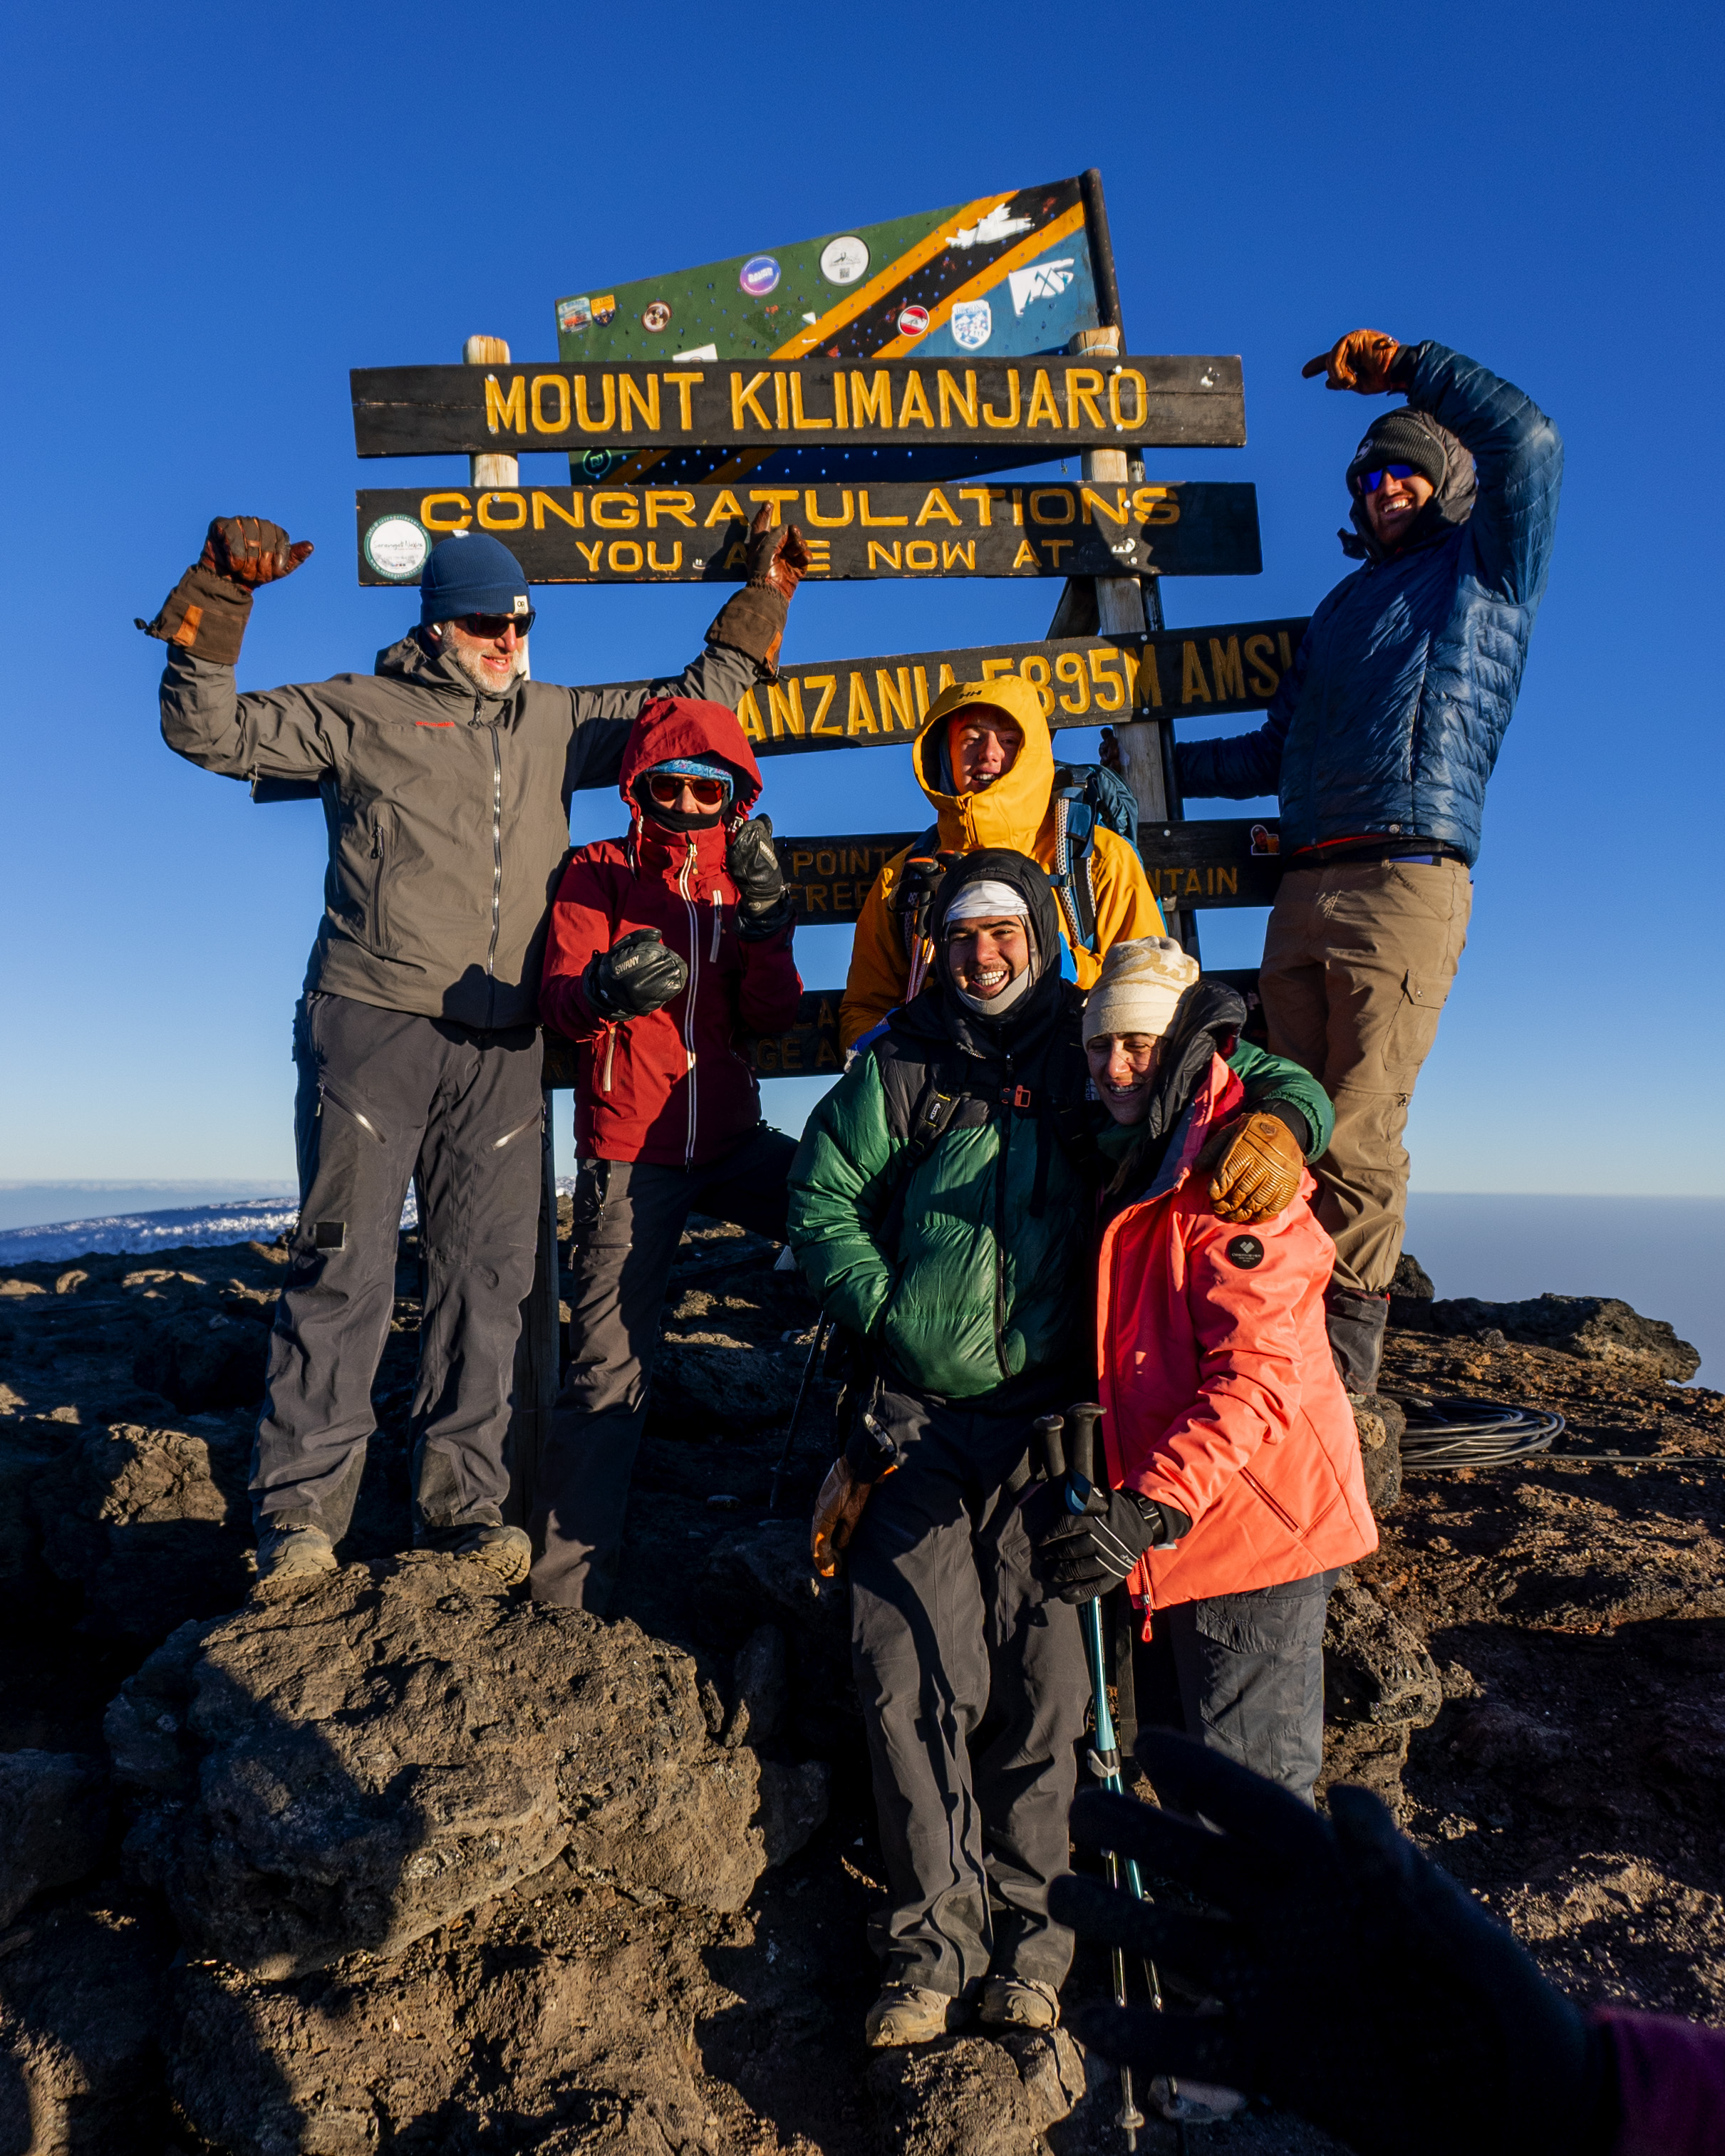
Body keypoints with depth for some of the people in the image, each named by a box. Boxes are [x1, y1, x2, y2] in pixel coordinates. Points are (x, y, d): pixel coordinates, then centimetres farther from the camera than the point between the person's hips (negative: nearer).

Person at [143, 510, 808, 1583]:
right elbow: (209, 729, 3)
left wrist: (760, 604, 25)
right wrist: (219, 595, -8)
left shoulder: (558, 721, 20)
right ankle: (303, 1507, 9)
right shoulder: (359, 711, 8)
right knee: (346, 1264, -3)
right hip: (371, 1026, -3)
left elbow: (688, 706, 28)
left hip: (501, 1048, 4)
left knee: (488, 1274, 3)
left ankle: (464, 1503, 14)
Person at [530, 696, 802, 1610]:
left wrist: (765, 915, -17)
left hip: (730, 1142, 3)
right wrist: (605, 990, -33)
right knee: (611, 1370, -8)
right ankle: (563, 1592, 3)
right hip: (628, 1149, -3)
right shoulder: (599, 872, 6)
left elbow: (773, 1017, 0)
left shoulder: (743, 876, 13)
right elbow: (560, 999, -9)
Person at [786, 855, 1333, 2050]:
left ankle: (1028, 1929, 16)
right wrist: (884, 1309, -1)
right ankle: (935, 1939, 11)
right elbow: (821, 1196, 12)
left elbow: (1288, 1085, 8)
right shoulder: (900, 1064, 11)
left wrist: (1267, 1125, -16)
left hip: (1051, 1414, -1)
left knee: (1043, 1673, -3)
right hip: (915, 1414, 1)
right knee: (915, 1671, -4)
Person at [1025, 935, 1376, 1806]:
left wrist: (1150, 1508, -32)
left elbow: (1256, 1375, -25)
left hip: (1249, 1531, -9)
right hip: (1178, 1537, 9)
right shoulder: (1145, 1173, 15)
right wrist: (1088, 1483, 11)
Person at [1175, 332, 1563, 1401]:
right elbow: (1275, 753, 32)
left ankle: (1344, 1386, -8)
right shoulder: (1344, 605, 32)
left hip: (1408, 883, -6)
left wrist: (1407, 365, 8)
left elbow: (1527, 441, -3)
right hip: (1305, 891, 6)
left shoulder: (1486, 570, 15)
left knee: (1356, 1140, -13)